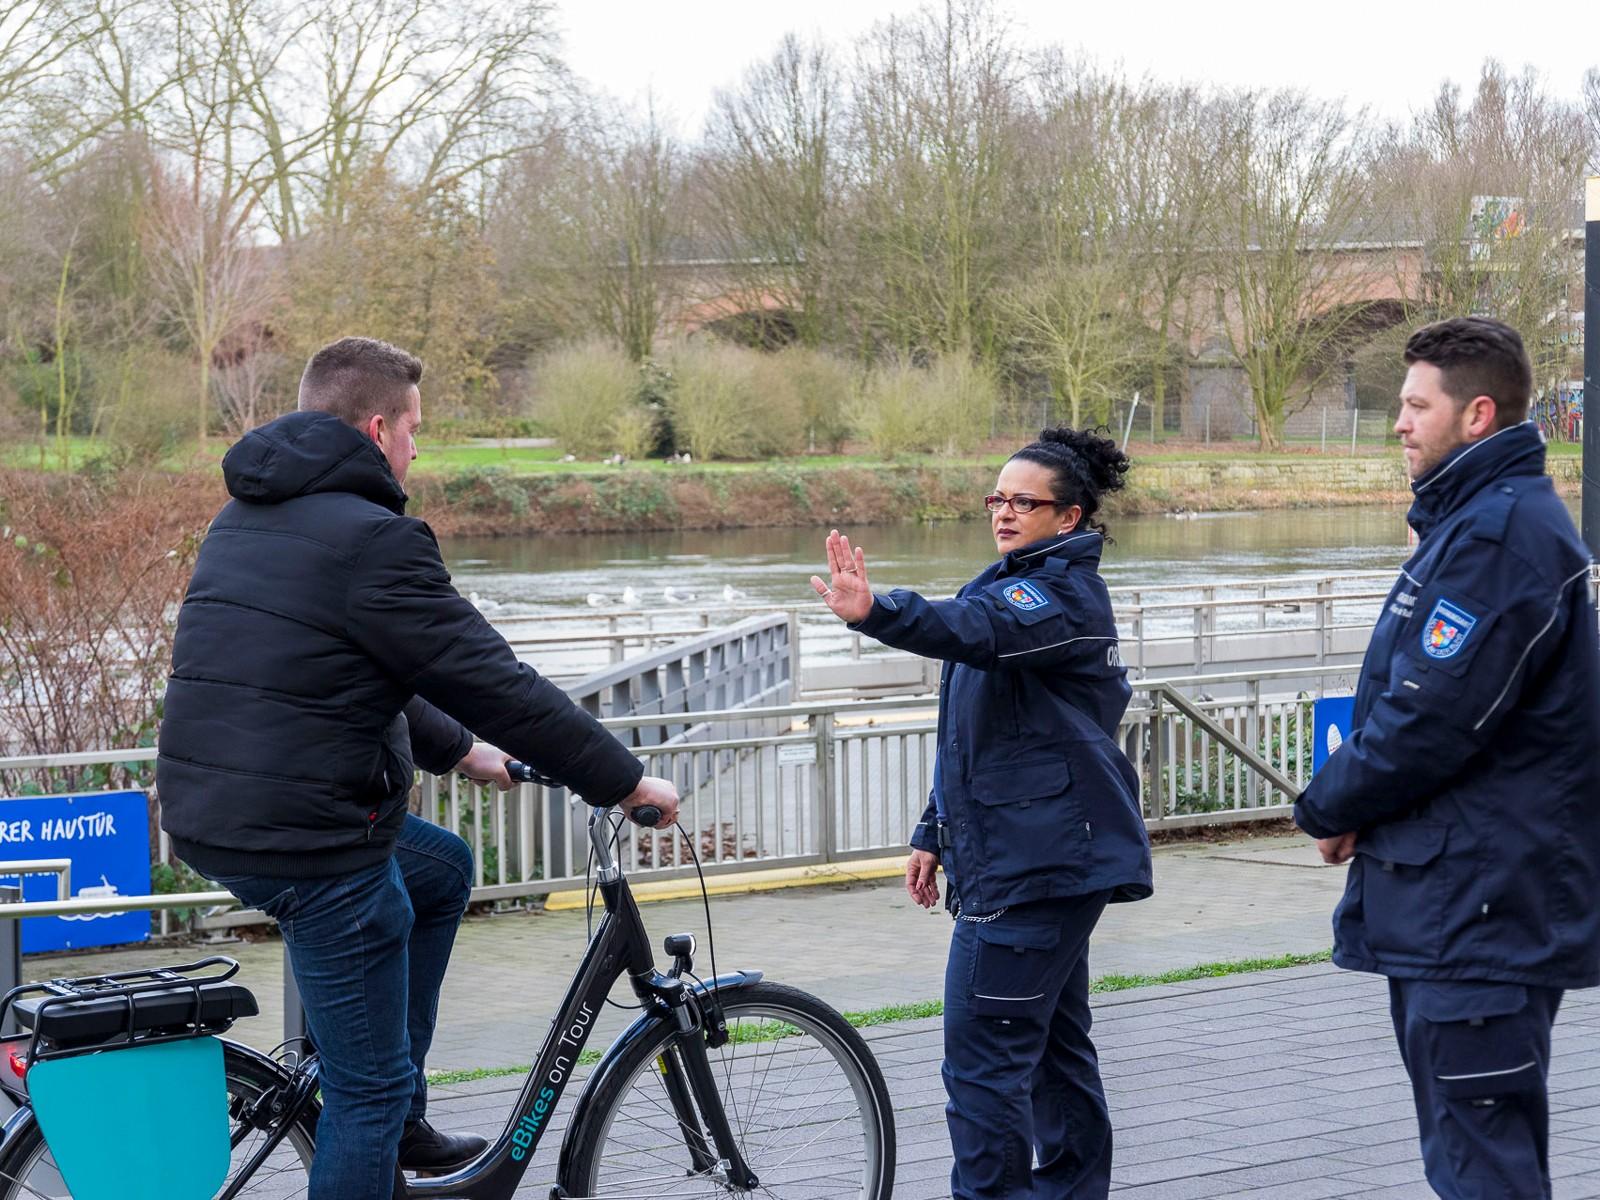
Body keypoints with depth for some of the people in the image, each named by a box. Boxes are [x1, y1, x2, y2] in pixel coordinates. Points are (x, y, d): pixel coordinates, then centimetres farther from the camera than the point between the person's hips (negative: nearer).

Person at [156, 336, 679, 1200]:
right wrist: (625, 781, -4)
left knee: (444, 870, 30)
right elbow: (495, 682, -15)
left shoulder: (245, 518, 14)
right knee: (369, 1088, 2)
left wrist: (456, 750, 32)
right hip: (310, 844, -10)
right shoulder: (369, 538, -16)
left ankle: (400, 1127, 32)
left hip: (210, 819, 10)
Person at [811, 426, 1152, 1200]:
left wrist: (876, 613, -52)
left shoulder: (1061, 592, -13)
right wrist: (936, 833, 20)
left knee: (983, 1056, -11)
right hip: (1049, 859, 10)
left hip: (1032, 865, -10)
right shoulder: (1019, 586, 19)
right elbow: (976, 731, 23)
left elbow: (973, 630, -35)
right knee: (1053, 1041, 17)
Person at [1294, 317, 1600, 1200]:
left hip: (1482, 911, -11)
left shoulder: (1500, 532, -18)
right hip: (1450, 896, 11)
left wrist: (1329, 807, -7)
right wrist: (1348, 804, 5)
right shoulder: (1470, 519, 17)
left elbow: (1432, 717, -23)